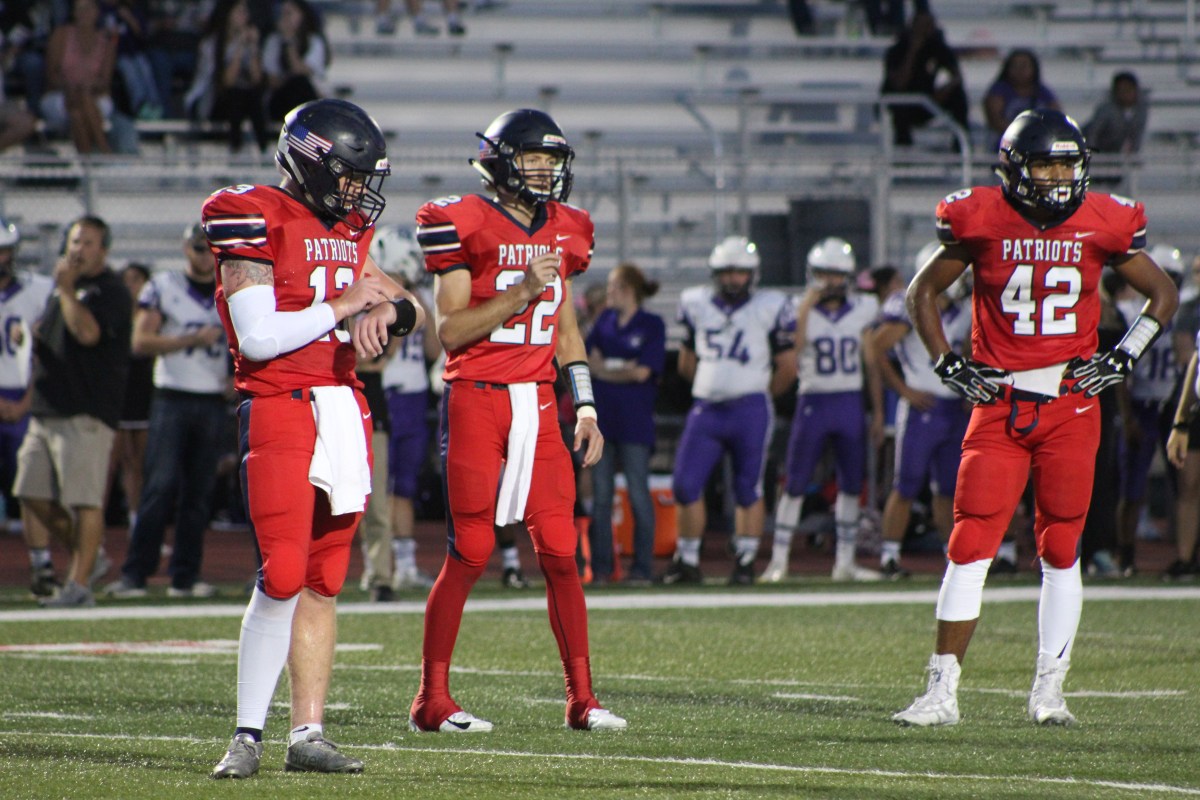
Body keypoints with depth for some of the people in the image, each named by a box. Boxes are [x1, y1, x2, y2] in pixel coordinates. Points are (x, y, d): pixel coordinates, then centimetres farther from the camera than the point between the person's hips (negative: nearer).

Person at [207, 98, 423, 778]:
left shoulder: (348, 229, 16)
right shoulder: (255, 220, -8)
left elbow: (411, 307, 20)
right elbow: (257, 337, -16)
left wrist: (389, 310, -4)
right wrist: (342, 305, -9)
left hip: (344, 409, 7)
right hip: (279, 408, -7)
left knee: (324, 581, 5)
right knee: (285, 572, -15)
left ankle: (309, 734, 8)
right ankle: (248, 735, -8)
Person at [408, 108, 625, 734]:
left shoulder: (562, 231, 12)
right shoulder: (466, 225, -7)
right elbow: (450, 330, -11)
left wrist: (585, 407, 14)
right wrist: (522, 291, -20)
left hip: (537, 401, 5)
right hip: (477, 399, -5)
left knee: (560, 552, 1)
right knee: (471, 553, -6)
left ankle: (581, 697, 4)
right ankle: (432, 700, 2)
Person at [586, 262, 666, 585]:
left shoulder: (652, 325, -2)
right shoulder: (605, 320, 12)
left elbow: (642, 372, -9)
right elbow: (586, 361, 8)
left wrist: (604, 369, 1)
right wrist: (624, 369, -5)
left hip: (634, 422, -5)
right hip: (601, 417, 5)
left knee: (638, 493, -2)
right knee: (601, 494, 5)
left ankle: (643, 567, 2)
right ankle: (601, 567, 8)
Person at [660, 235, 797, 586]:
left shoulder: (770, 308, -1)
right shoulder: (696, 304, 9)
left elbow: (787, 367, 5)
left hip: (750, 410, -3)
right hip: (706, 410, 3)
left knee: (748, 489, 2)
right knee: (686, 485, -3)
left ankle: (745, 563, 11)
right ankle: (687, 561, 9)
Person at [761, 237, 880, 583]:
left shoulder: (862, 310, 4)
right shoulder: (801, 310, -5)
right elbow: (795, 347, -21)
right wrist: (806, 307, -25)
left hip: (851, 404, 3)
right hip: (813, 402, -3)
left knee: (852, 484, 5)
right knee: (796, 485, -1)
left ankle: (845, 561, 14)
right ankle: (779, 560, 5)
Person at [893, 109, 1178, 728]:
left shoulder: (1099, 225, 0)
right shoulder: (981, 222, -3)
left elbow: (1163, 294, 13)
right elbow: (923, 292, 11)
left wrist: (1124, 355, 1)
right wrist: (947, 364, 1)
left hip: (1071, 403, 1)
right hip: (998, 403, -1)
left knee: (1061, 550, 4)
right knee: (970, 545, -7)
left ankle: (1049, 693, 12)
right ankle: (942, 692, -4)